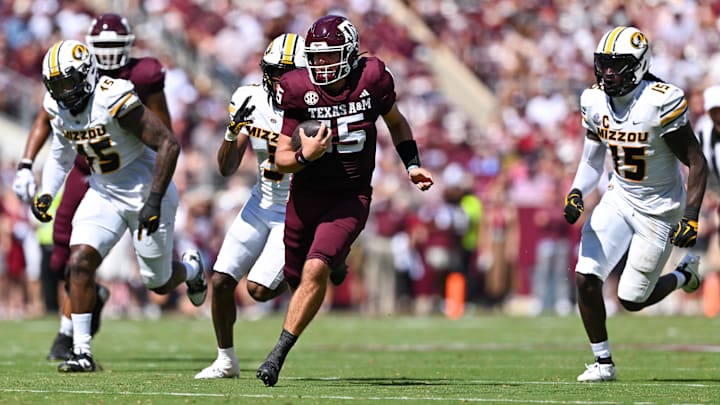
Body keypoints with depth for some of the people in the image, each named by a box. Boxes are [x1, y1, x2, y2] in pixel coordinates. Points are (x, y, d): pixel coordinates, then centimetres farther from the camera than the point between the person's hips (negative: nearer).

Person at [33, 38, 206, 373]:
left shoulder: (113, 101, -29)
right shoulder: (59, 109, -4)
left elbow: (169, 145, -27)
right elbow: (61, 156, 15)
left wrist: (154, 199, -29)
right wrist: (46, 194, -1)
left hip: (145, 192, -6)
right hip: (104, 194, 6)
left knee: (158, 283, 8)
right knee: (79, 262, -14)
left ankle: (191, 268, 45)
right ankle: (82, 352, -9)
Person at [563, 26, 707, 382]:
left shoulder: (662, 103, -24)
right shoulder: (595, 101, -5)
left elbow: (697, 163, -18)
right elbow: (592, 160, 8)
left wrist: (691, 217, -24)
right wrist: (576, 194, -10)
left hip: (659, 208, -5)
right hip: (619, 198, 5)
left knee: (632, 299, -2)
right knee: (586, 279, -10)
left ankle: (684, 274, 31)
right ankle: (603, 363, 7)